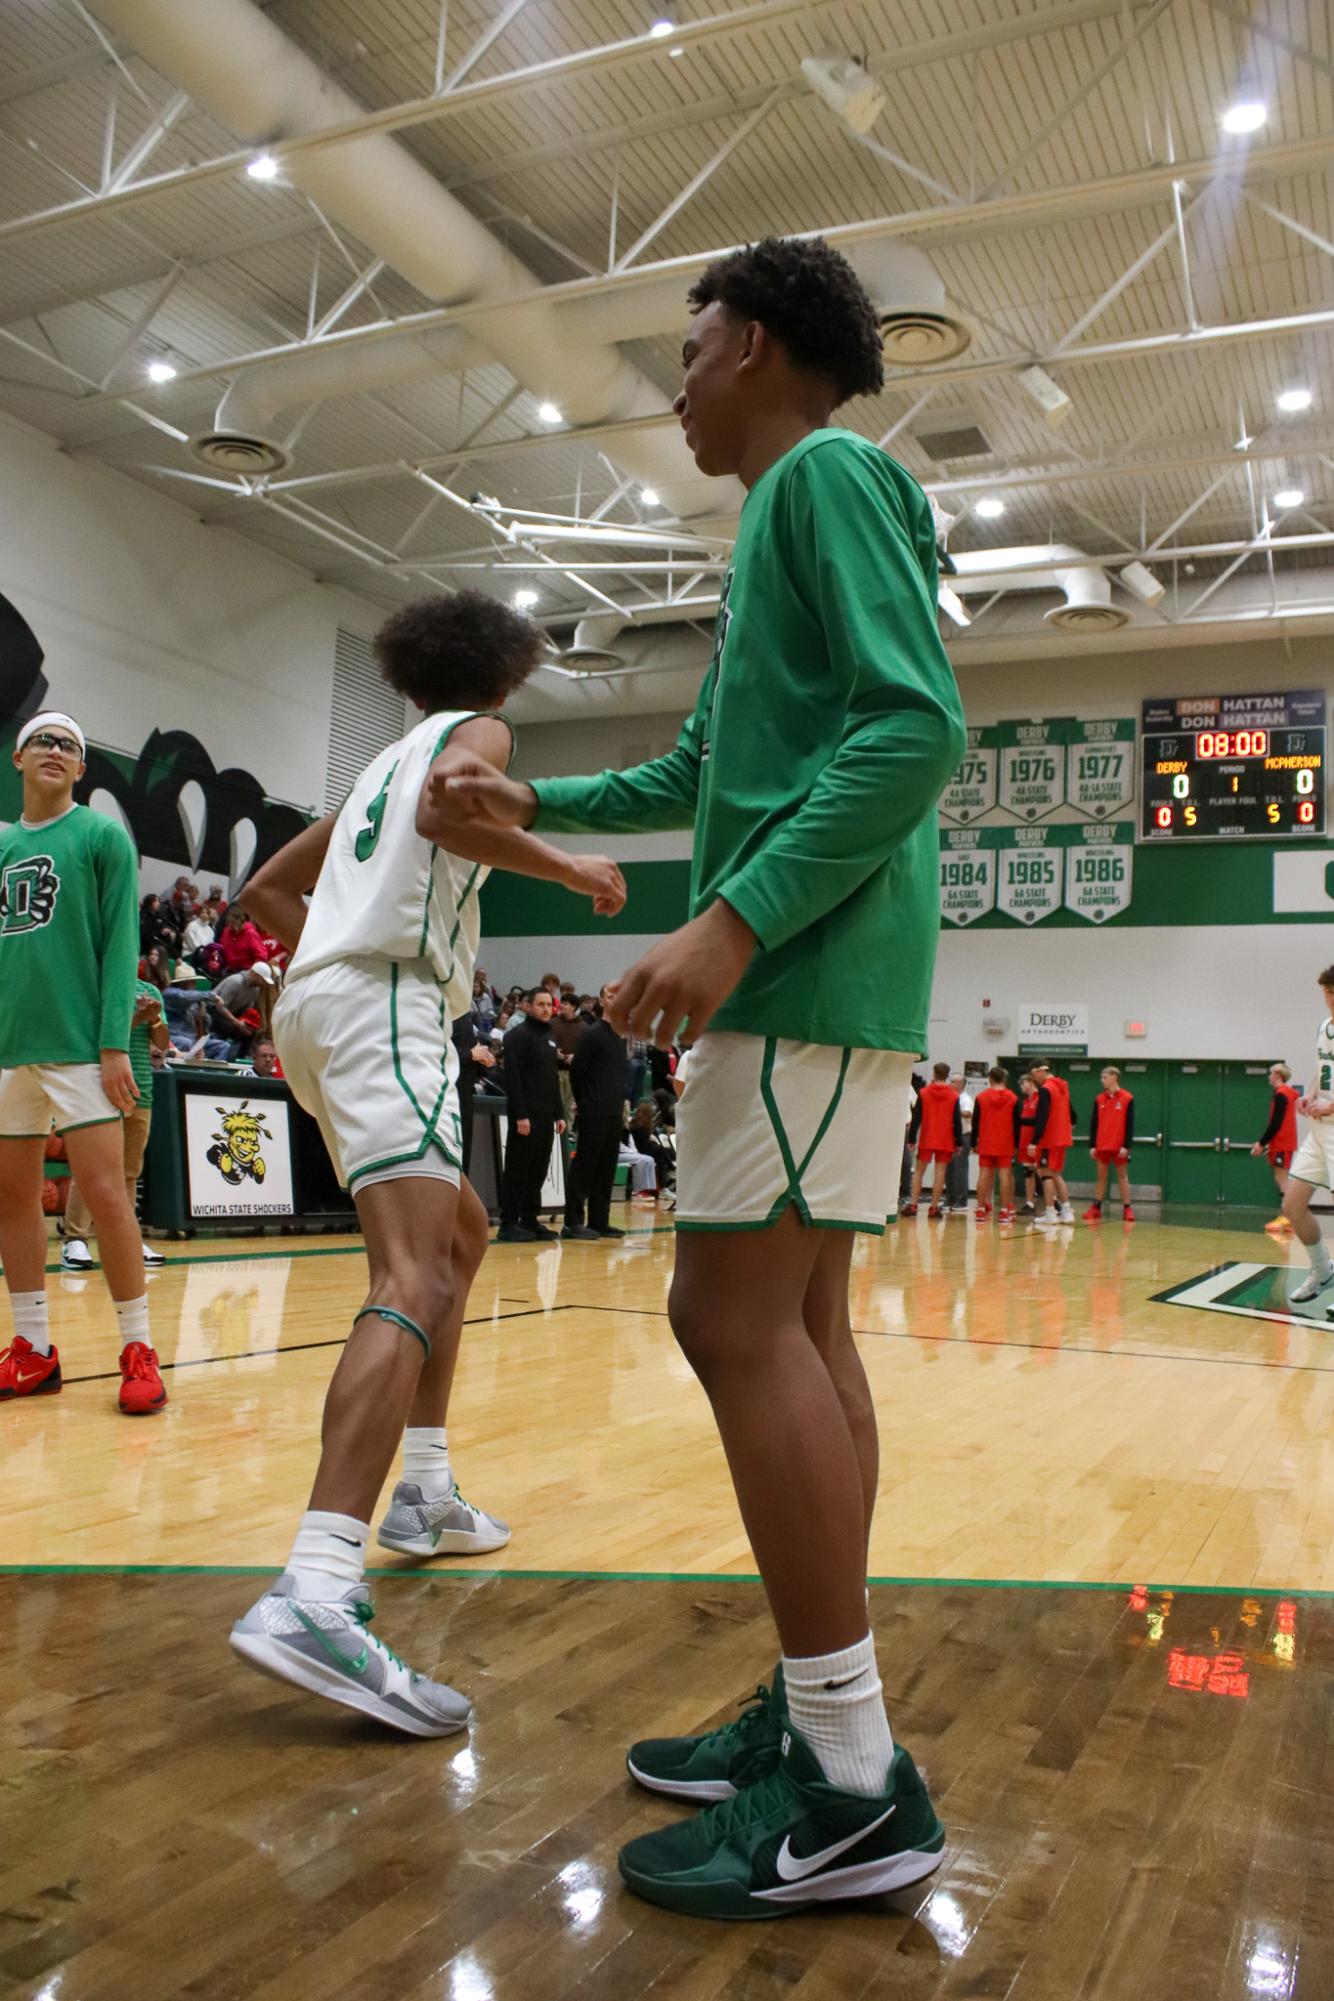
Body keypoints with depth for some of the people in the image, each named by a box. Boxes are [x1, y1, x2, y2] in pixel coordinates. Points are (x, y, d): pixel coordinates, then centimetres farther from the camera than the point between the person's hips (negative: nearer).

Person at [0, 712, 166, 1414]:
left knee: (102, 1192, -9)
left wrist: (115, 1044, -13)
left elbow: (120, 945, -5)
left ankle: (138, 1350, 1)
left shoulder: (103, 836, 2)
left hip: (77, 1045, -6)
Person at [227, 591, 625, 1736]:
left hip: (315, 1002, 10)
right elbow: (445, 807, -18)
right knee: (413, 1277, -23)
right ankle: (314, 1596, -38)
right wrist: (569, 869, -8)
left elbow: (269, 888, 31)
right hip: (385, 1002, -9)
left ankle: (425, 1491, 22)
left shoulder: (384, 762, 30)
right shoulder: (477, 730, 7)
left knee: (460, 1232, 23)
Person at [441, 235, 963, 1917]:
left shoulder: (828, 473, -3)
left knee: (735, 1317, -11)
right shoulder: (781, 520, 26)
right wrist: (538, 804, 36)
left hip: (811, 972, -10)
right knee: (796, 1323, 8)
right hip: (799, 977, 10)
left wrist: (733, 924, -24)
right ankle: (822, 1717, 17)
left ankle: (854, 1788, -3)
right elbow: (700, 771, 33)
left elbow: (917, 725, -18)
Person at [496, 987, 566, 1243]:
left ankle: (530, 1220, 15)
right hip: (526, 1115, -8)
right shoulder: (518, 1035, -7)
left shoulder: (548, 1037, 19)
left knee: (539, 1171, 9)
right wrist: (520, 1115, -20)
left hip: (545, 1116, 8)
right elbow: (513, 1078, -15)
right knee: (517, 1170, -4)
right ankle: (508, 1224, -1)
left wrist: (559, 1114, 16)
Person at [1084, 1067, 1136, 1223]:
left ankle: (1127, 1208, 8)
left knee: (1122, 1176, 4)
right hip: (1102, 1145, 3)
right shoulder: (1099, 1099, 6)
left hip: (1119, 1146, -3)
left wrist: (1127, 1145, -12)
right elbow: (1094, 1123, 7)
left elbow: (1130, 1124, -6)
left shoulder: (1127, 1098, -5)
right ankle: (1096, 1207, 11)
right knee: (1101, 1176, 8)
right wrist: (1092, 1145, 2)